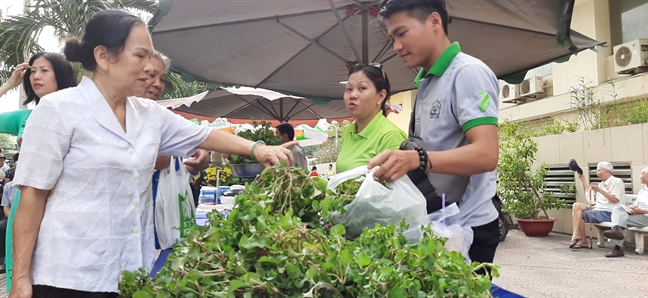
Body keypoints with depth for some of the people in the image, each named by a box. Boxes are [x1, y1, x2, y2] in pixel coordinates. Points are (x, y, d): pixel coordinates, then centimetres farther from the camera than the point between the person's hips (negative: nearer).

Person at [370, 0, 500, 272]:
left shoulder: (469, 73, -15)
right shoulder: (426, 83, 13)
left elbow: (486, 154, -27)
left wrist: (417, 159, -40)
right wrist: (397, 162, 4)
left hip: (466, 228, -8)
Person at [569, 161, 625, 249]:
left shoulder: (617, 182, -3)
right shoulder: (602, 184, 23)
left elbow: (615, 199, -17)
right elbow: (589, 196, 20)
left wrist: (599, 190, -22)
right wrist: (583, 180, 18)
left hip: (608, 213, -9)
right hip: (597, 209, 9)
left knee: (580, 214, -14)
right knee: (576, 205, -9)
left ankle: (583, 241, -3)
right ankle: (576, 235, -17)